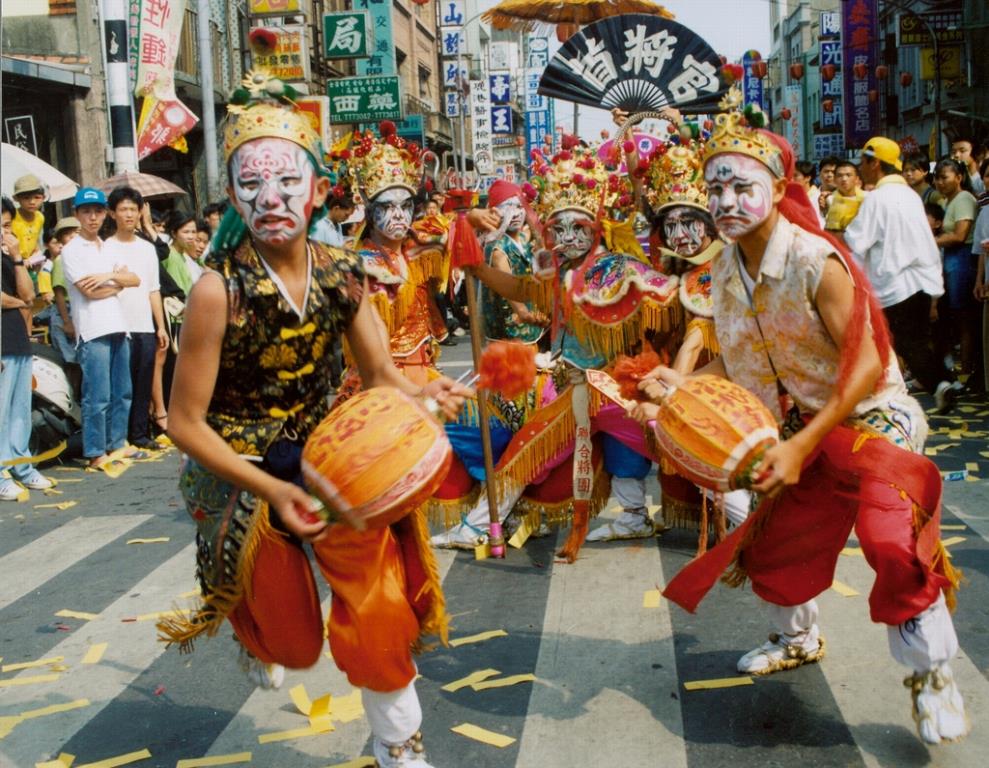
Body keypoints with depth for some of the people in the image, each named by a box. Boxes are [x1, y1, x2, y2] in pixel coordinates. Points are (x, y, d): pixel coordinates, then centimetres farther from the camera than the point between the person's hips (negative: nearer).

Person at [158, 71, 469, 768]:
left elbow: (382, 375, 1)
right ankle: (253, 630, 52)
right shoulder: (219, 290, -23)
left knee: (381, 600, -3)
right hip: (241, 469, -3)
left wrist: (425, 393, -22)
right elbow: (186, 422, -17)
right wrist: (272, 491, -23)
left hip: (326, 453, 3)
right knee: (292, 640, 11)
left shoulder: (343, 275, -10)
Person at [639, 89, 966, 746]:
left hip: (869, 414, -7)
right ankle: (799, 639, 43)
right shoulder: (726, 270, -4)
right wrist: (681, 385, -12)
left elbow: (866, 364, -25)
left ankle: (932, 675, -4)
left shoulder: (816, 260, -25)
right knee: (768, 538, 14)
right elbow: (736, 361, 6)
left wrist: (803, 445, -27)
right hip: (800, 423, 7)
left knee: (891, 538, -27)